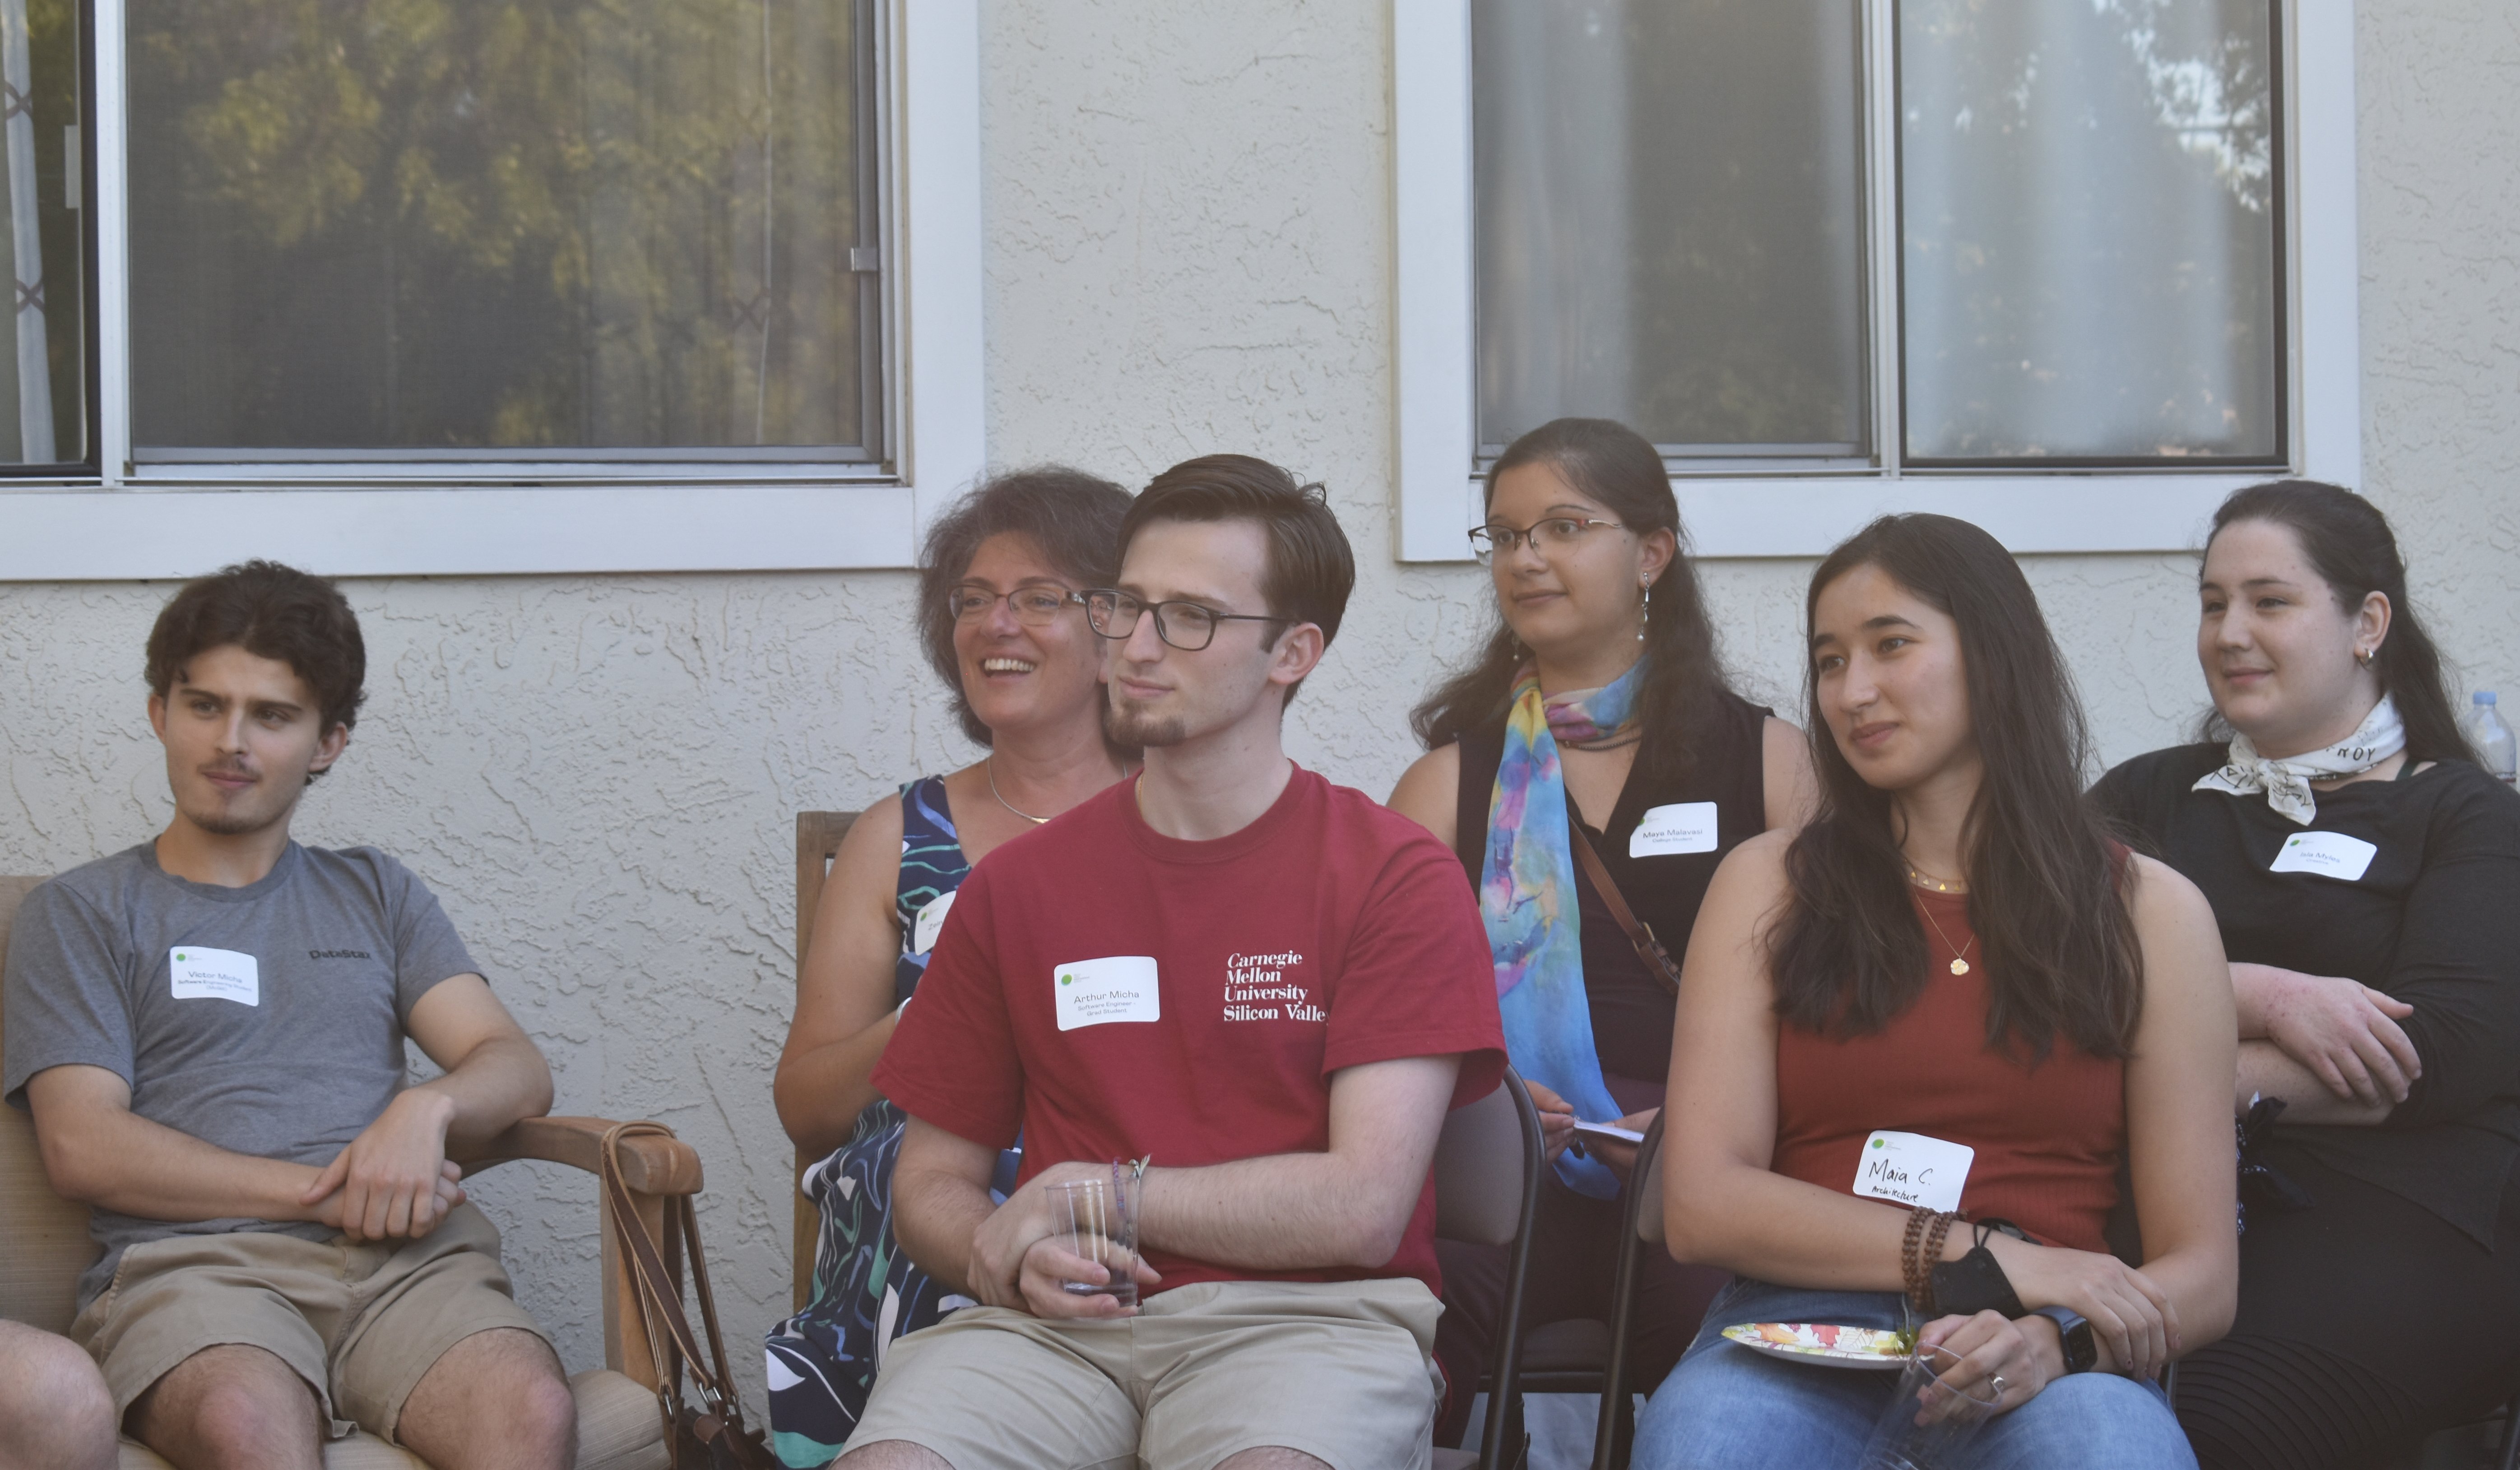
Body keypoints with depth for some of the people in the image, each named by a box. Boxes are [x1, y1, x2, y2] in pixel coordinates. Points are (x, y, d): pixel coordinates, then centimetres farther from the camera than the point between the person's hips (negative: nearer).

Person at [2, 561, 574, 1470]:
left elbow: (518, 1072, 16)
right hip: (190, 1259, -3)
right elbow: (82, 1148, 2)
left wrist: (427, 1108, -9)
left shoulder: (375, 894, 27)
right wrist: (324, 1192, -7)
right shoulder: (79, 915, 16)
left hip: (406, 1258, 3)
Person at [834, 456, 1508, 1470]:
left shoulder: (1399, 879, 3)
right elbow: (932, 1183, 17)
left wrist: (1094, 1194, -3)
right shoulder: (1017, 886, 14)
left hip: (1308, 1318, -3)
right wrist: (1006, 1256, -7)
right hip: (1061, 1320, 3)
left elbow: (1364, 1208, -7)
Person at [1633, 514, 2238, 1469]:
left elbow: (2200, 1276, 7)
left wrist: (2053, 1341, -16)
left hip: (2042, 1366, 0)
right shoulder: (1769, 885, 14)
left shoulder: (2148, 913, 13)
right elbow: (1701, 1207, 2)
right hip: (1803, 1332, 0)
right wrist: (1979, 1259, -8)